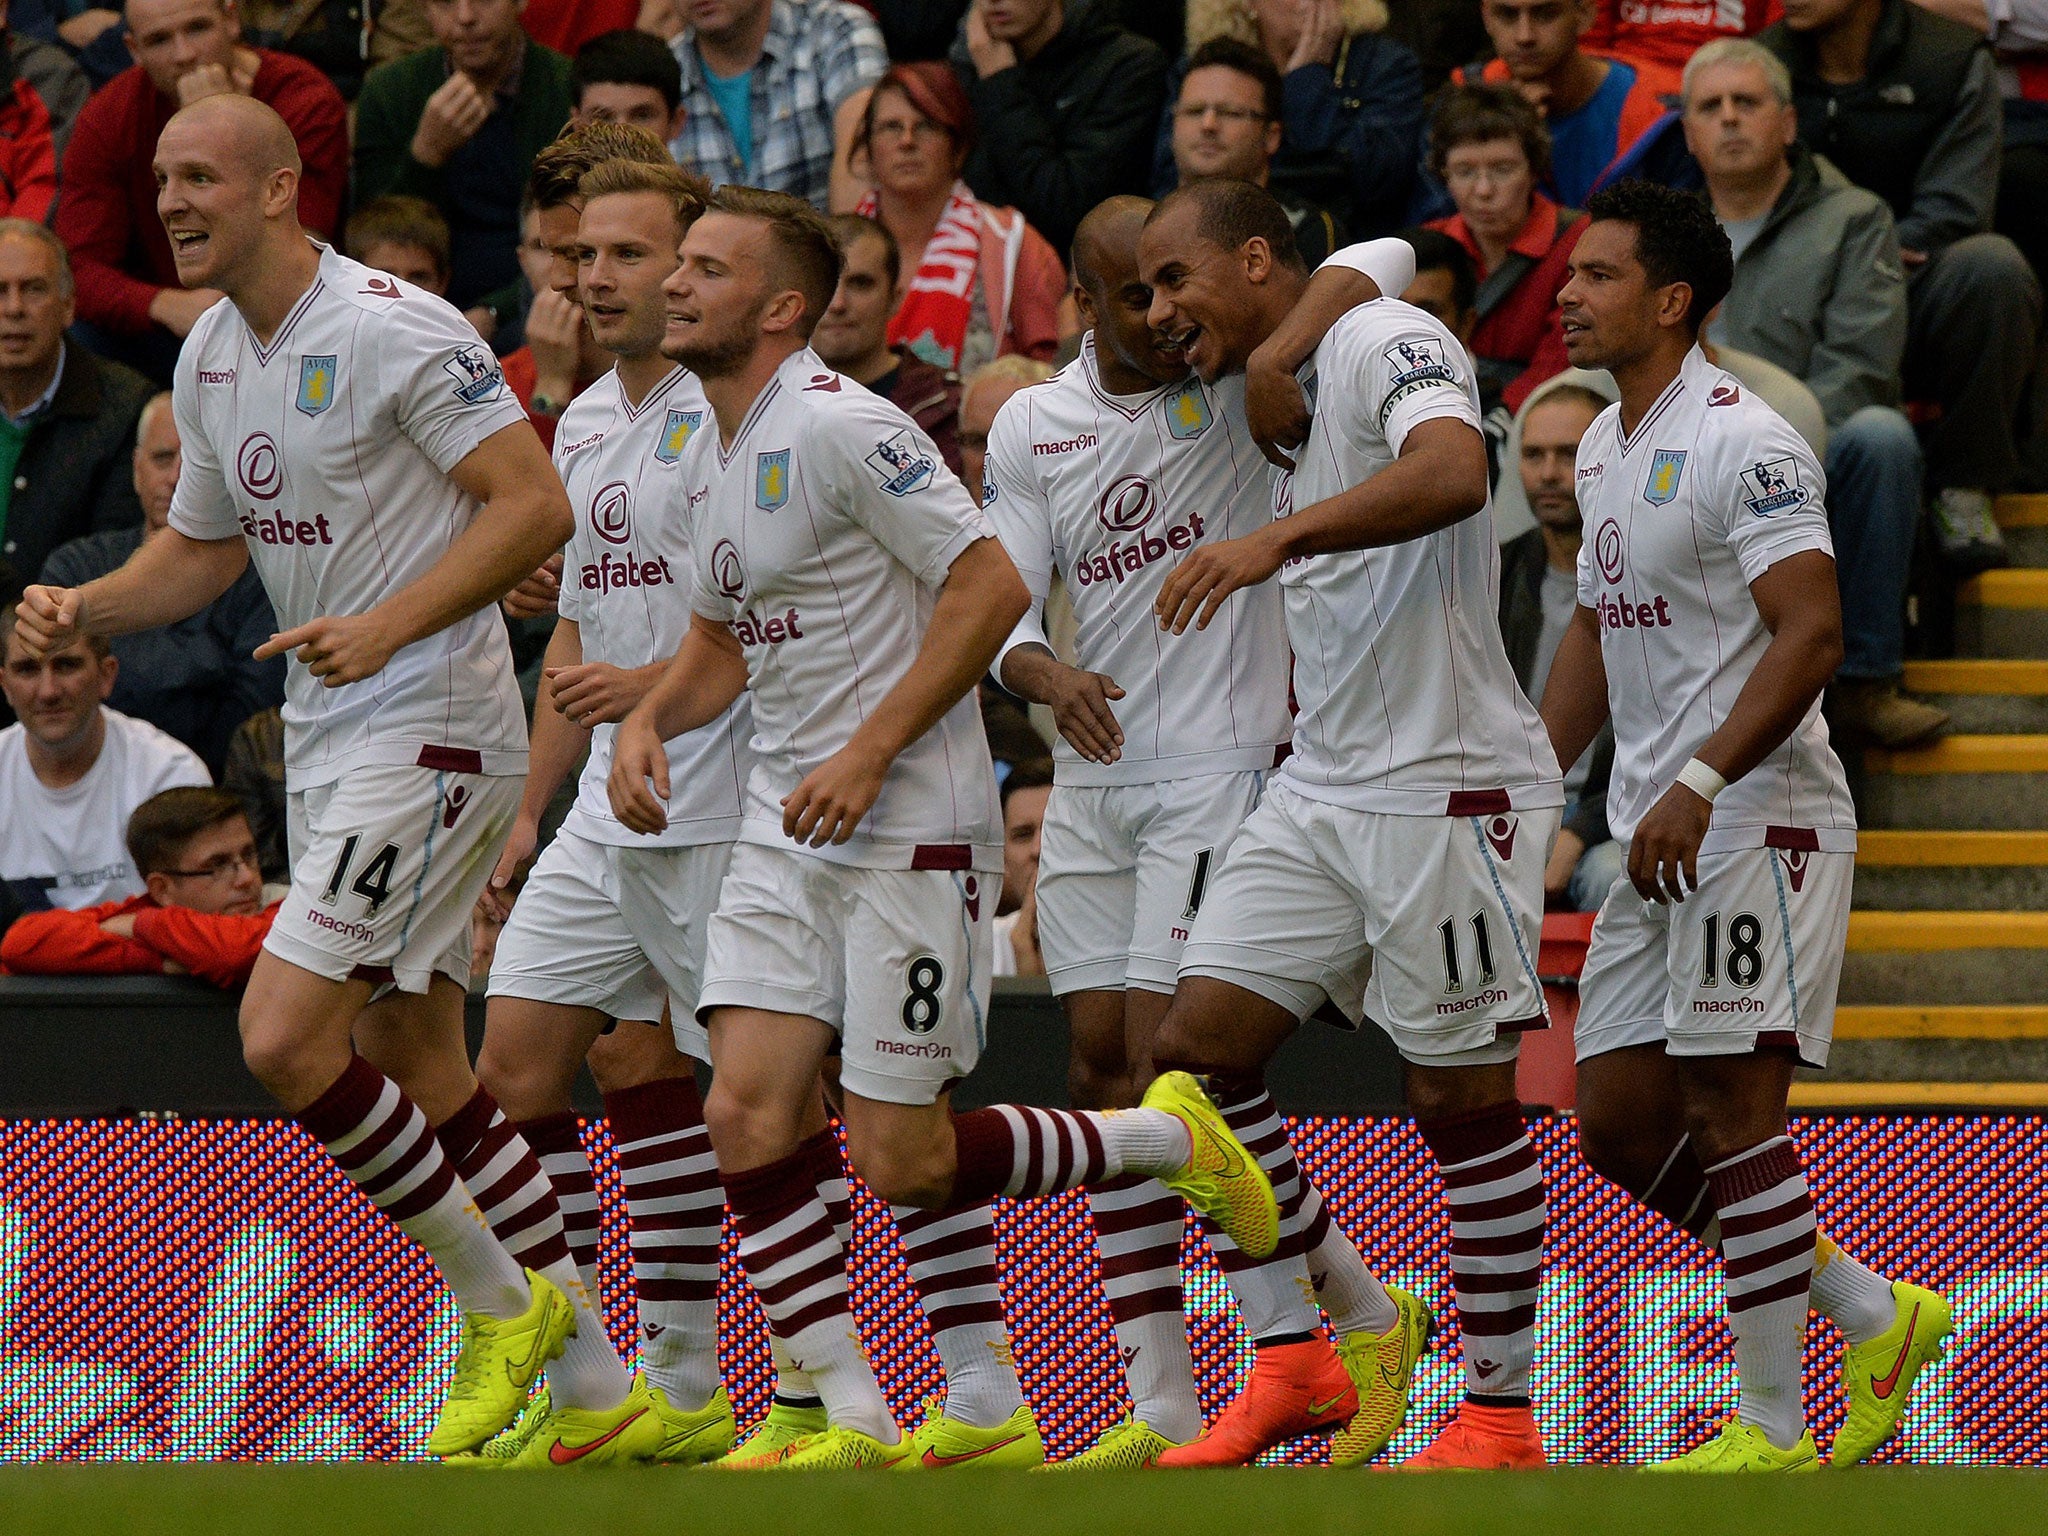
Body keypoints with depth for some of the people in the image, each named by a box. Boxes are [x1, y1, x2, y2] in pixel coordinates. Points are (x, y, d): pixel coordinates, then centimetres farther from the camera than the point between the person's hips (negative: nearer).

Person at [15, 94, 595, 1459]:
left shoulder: (393, 330, -16)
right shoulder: (211, 358, 10)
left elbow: (535, 504, -19)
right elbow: (204, 547, 22)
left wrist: (388, 626, -27)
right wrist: (85, 609, 3)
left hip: (431, 725, -9)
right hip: (327, 736, 9)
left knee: (286, 1036, -16)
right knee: (420, 1070, 9)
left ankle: (502, 1300, 0)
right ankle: (595, 1378, 16)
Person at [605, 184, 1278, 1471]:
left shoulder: (841, 429, -15)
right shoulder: (706, 461, 13)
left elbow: (991, 589, -18)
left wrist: (869, 752, -20)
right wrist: (648, 721, 6)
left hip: (913, 830, -8)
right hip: (788, 830, 8)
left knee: (899, 1159, -8)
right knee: (749, 1117, -6)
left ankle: (1168, 1138, 14)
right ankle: (856, 1421, 0)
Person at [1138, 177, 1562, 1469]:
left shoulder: (1388, 341, -11)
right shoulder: (1274, 397, 17)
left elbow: (1453, 473, -33)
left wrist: (1276, 536, -42)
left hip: (1447, 781, -9)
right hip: (1321, 784, 9)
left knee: (1462, 1094, -3)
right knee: (1197, 1048, -1)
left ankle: (1505, 1413, 6)